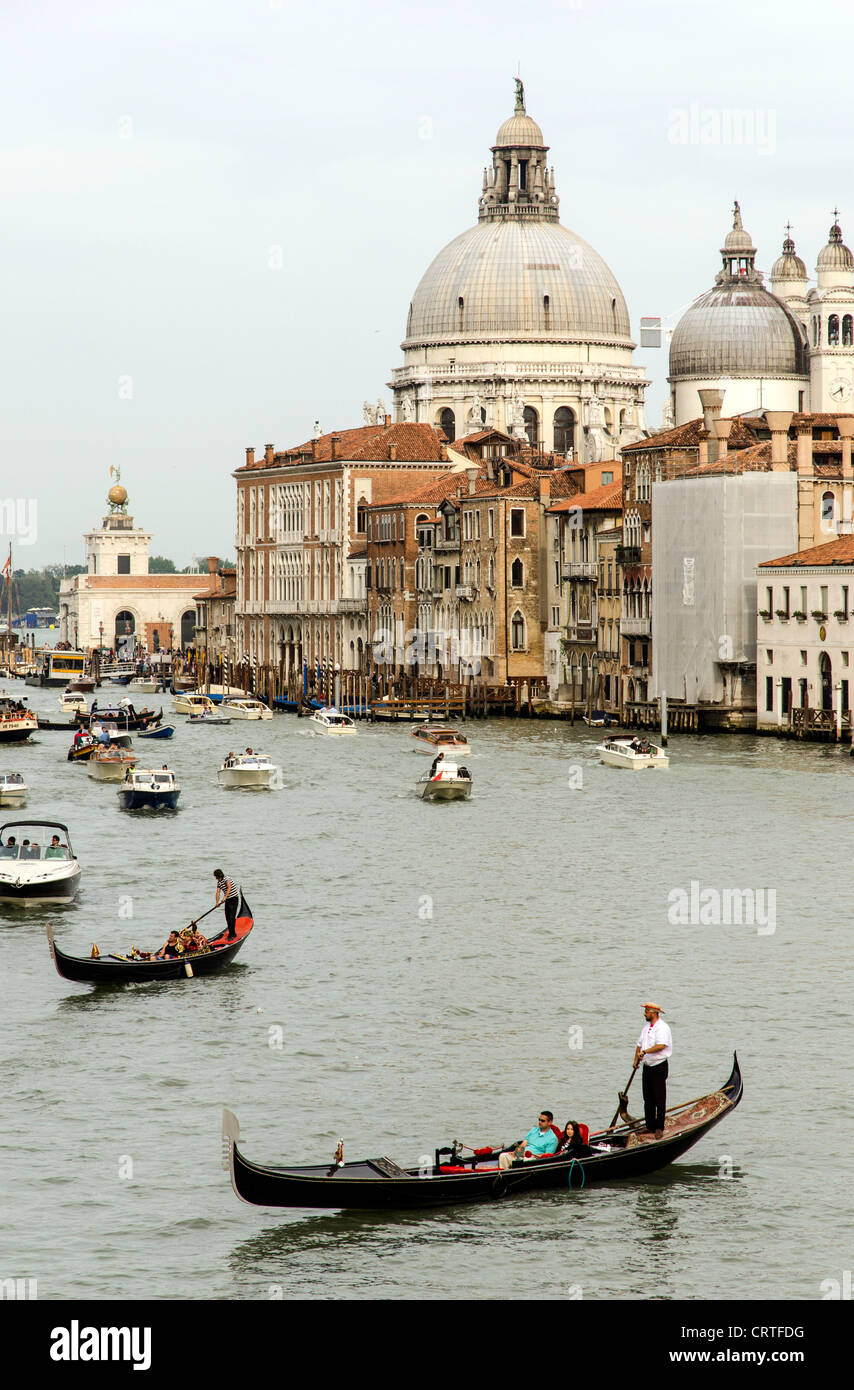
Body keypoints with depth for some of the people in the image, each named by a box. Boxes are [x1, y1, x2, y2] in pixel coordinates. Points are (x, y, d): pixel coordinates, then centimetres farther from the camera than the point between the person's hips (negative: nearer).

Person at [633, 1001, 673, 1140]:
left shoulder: (662, 1027, -13)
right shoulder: (646, 1027, 15)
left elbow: (661, 1045, -27)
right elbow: (640, 1044, 21)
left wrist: (644, 1052, -27)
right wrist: (636, 1060, 10)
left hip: (659, 1066, -9)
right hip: (647, 1066, 9)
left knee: (660, 1099, -5)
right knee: (648, 1099, 10)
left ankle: (659, 1128, -3)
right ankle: (650, 1127, 16)